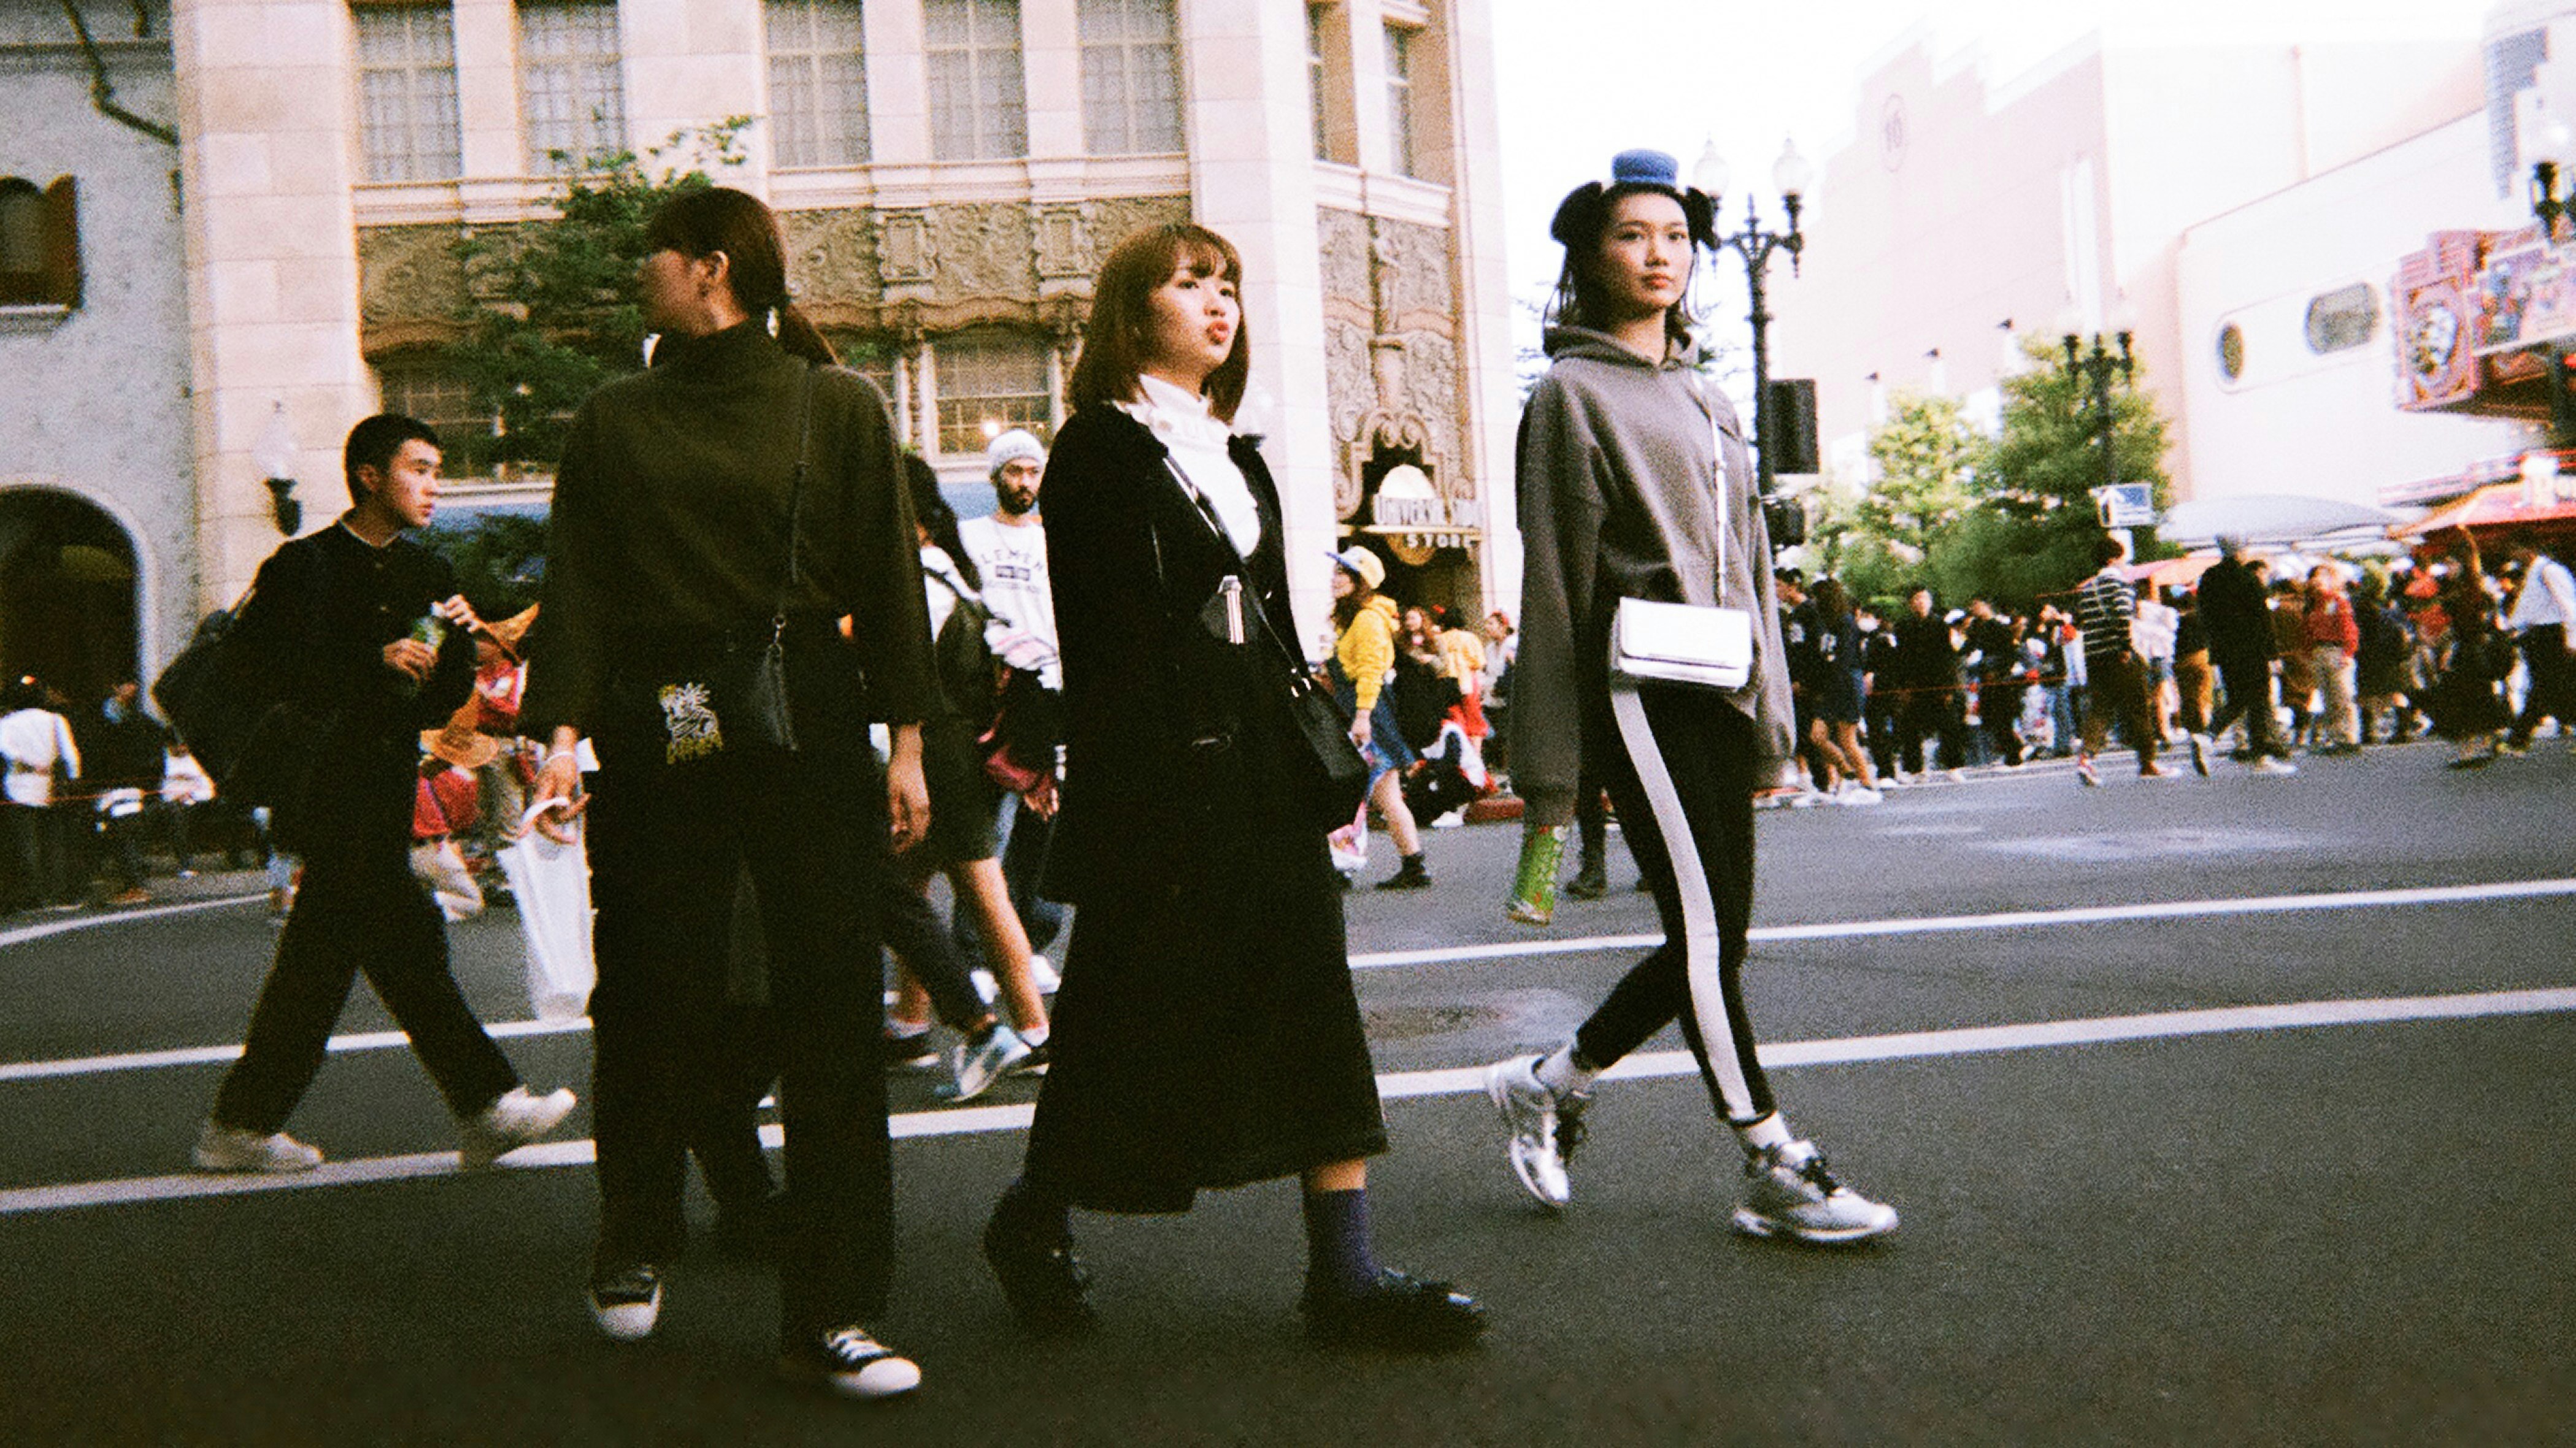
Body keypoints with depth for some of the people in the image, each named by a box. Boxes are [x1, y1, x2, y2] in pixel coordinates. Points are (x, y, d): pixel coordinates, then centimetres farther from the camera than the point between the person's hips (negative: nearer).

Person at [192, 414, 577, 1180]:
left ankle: (240, 1126, 17)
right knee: (407, 937, -10)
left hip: (388, 787, 8)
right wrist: (374, 663, -19)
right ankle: (488, 1106, -3)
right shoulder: (305, 565, -4)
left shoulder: (428, 575, 17)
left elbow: (444, 701, 17)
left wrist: (457, 644, -2)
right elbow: (262, 669, -13)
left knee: (322, 957, 9)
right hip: (329, 787, -8)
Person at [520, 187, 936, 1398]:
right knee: (652, 999, 8)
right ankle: (635, 1248, 33)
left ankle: (827, 1314, 4)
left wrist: (905, 741, -1)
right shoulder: (614, 423, 11)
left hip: (807, 727, -2)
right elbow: (576, 586, 5)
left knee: (830, 1012, -3)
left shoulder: (837, 408, 4)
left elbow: (888, 578, 3)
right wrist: (564, 731, -7)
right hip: (656, 734, 2)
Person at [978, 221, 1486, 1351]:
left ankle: (1345, 1276, 4)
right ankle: (1032, 1221, 25)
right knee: (1132, 1014, 2)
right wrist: (1130, 795, -17)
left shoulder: (1238, 456, 20)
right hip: (1159, 779, -7)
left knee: (1313, 1000, 1)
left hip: (1259, 766, 7)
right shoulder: (1099, 450, -3)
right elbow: (1102, 641, -11)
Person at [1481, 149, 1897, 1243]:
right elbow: (1553, 579, -6)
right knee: (1706, 928, -8)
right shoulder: (1572, 393, -1)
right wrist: (1549, 765, -9)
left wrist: (1772, 719, 16)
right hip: (1640, 690, -7)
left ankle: (1548, 1083, 23)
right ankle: (1776, 1173, 0)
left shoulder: (1708, 402, 20)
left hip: (1719, 693, 8)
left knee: (1713, 937, 7)